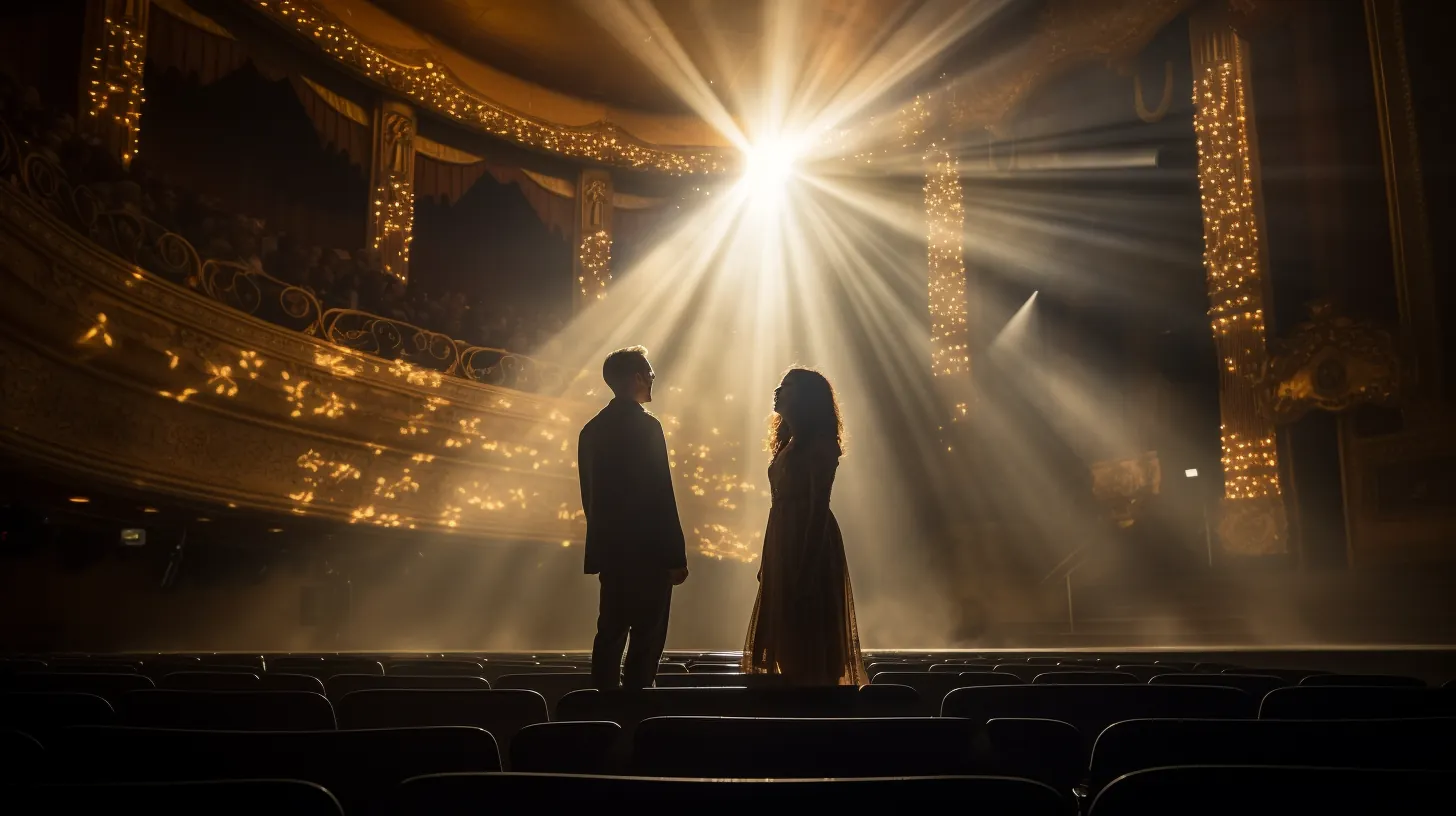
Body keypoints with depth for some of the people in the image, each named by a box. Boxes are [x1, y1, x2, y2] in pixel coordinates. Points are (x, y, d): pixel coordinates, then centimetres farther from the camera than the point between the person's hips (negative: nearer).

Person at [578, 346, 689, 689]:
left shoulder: (592, 429, 10)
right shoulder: (646, 426, -13)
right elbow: (661, 497, -16)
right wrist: (676, 556, -12)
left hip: (609, 549, 8)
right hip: (647, 551, -8)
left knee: (611, 632, 13)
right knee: (647, 636, -2)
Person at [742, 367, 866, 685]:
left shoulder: (818, 444, -11)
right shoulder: (791, 443, 16)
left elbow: (818, 505, -17)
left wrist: (806, 563, -21)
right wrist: (769, 559, 16)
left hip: (808, 543, -9)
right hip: (784, 543, 9)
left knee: (806, 634, -5)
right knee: (788, 630, 12)